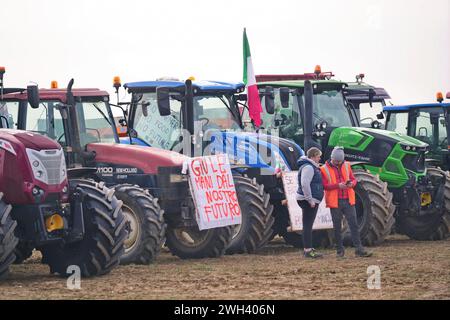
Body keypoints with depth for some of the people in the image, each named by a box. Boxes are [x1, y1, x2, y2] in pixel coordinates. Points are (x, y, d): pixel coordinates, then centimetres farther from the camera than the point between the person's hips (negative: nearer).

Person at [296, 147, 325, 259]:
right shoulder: (308, 167, -16)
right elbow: (305, 184, -25)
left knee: (308, 225, 14)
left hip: (312, 201, 11)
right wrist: (310, 200, -23)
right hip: (309, 201, -11)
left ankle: (308, 249, 19)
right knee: (308, 225, -9)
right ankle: (308, 250, -9)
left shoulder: (312, 167, 18)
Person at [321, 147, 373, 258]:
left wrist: (351, 184, -10)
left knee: (353, 224, -1)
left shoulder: (346, 166, 9)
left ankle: (359, 249, -1)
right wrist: (338, 185, -23)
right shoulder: (324, 169, -3)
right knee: (337, 227, 6)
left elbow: (353, 179, 13)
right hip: (335, 202, -3)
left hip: (348, 200, 3)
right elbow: (325, 185, -10)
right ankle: (340, 250, 14)